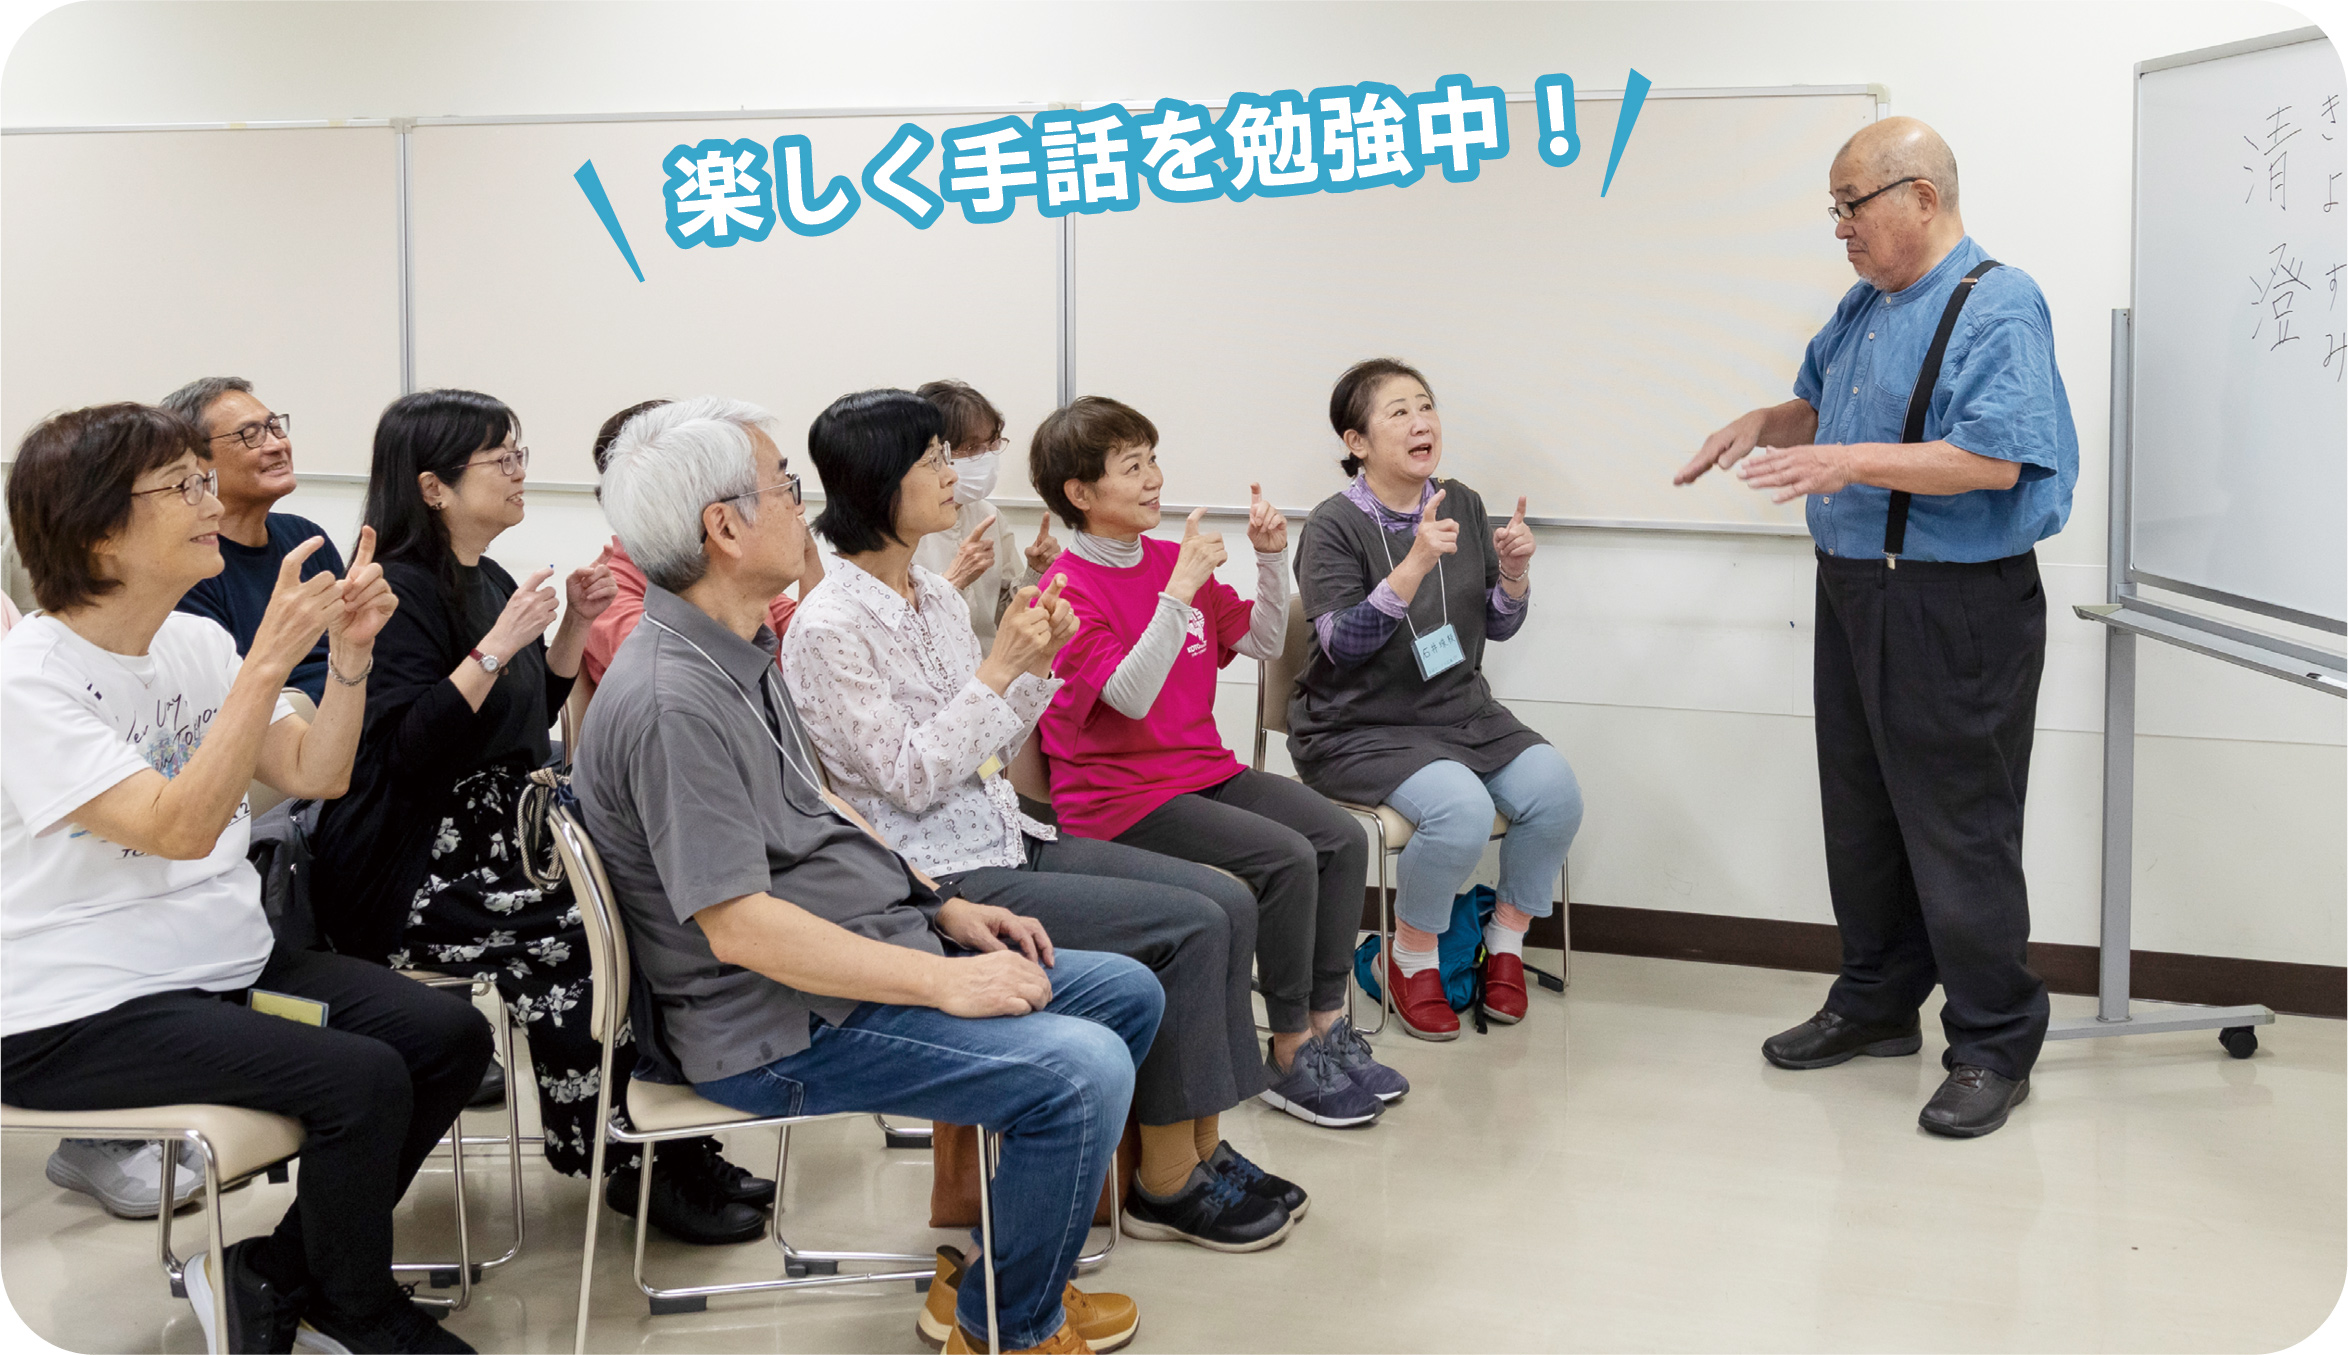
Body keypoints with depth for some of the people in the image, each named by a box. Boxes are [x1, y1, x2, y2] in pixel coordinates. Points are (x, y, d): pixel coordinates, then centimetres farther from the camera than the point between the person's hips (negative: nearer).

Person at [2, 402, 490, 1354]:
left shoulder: (197, 642, 6)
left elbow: (314, 774, 6)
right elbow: (179, 826, -28)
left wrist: (350, 651, -9)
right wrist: (271, 661, -31)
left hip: (230, 963, 8)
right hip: (86, 1015, -8)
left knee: (449, 1035, -6)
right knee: (362, 1080, -23)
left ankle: (272, 1268, 10)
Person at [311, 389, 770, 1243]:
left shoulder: (489, 581, 14)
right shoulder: (400, 593, -12)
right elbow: (406, 747, -22)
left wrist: (573, 627, 8)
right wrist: (498, 646, -23)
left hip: (498, 839, 8)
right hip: (417, 878, -8)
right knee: (578, 936, -25)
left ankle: (672, 1149, -6)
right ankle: (618, 1159, -7)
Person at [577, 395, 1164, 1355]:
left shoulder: (740, 652, 10)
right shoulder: (674, 700, -24)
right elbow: (740, 926, -26)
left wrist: (946, 910, 9)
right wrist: (946, 984, -22)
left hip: (874, 952, 11)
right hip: (782, 1025, -11)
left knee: (1126, 994, 12)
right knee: (1083, 1071, -22)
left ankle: (978, 1247, 22)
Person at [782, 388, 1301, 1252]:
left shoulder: (937, 598, 11)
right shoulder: (829, 630, -14)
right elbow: (909, 778, -17)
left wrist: (1038, 664, 0)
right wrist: (999, 668, -18)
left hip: (1004, 841, 9)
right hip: (935, 880, -9)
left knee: (1229, 902, -3)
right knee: (1189, 928, -17)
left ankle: (1200, 1150, 4)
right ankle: (1167, 1185, -4)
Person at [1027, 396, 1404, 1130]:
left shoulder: (1173, 560, 9)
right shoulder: (1069, 590, -13)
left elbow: (1262, 641, 13)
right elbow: (1131, 696, -26)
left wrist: (1272, 557, -1)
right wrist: (1180, 589, -30)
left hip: (1204, 769, 8)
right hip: (1121, 799, -8)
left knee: (1342, 835, -9)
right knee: (1286, 857, -23)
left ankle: (1326, 1025, -1)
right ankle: (1289, 1056, -9)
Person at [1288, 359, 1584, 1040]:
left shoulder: (1462, 506, 7)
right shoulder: (1335, 525, -9)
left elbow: (1498, 626, 13)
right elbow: (1343, 644, -21)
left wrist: (1515, 573, -8)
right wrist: (1416, 565, -31)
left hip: (1460, 708, 6)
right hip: (1358, 729, -5)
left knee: (1555, 789, -20)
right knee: (1461, 809, -32)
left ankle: (1505, 941, 4)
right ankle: (1412, 959, -6)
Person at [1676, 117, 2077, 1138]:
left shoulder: (1997, 307, -14)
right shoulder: (1864, 306, 14)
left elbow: (1995, 459, -25)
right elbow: (1819, 401, 30)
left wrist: (1855, 461, -31)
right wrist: (1762, 426, 9)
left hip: (1956, 609, -9)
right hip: (1854, 592, 9)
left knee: (1957, 828, -3)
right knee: (1860, 813, 16)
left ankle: (1994, 1047, 9)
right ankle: (1877, 1004, 31)